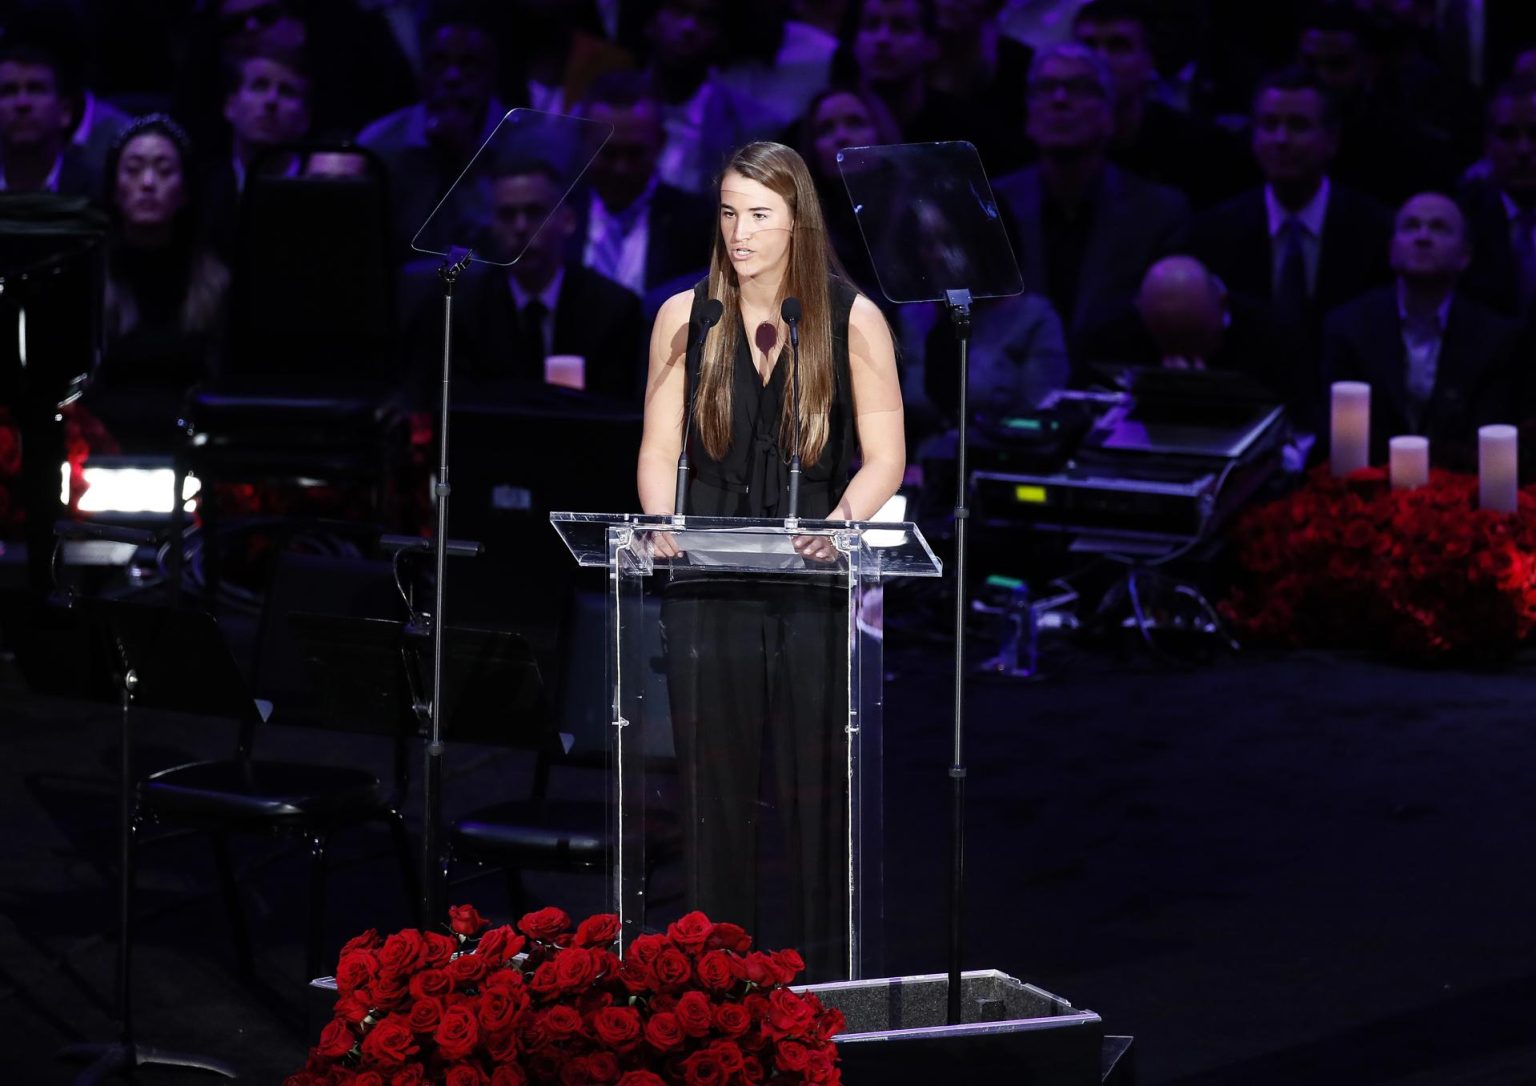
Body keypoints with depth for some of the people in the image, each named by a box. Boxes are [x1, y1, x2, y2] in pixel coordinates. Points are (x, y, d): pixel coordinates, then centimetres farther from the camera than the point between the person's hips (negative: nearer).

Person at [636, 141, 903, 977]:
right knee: (713, 781, 2)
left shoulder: (853, 320, 2)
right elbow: (660, 450, 6)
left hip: (816, 583, -2)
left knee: (818, 783, 0)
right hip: (709, 583, 2)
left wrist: (842, 520, -19)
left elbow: (884, 456, -1)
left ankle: (825, 978, 8)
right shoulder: (685, 317, 7)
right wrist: (662, 524, -13)